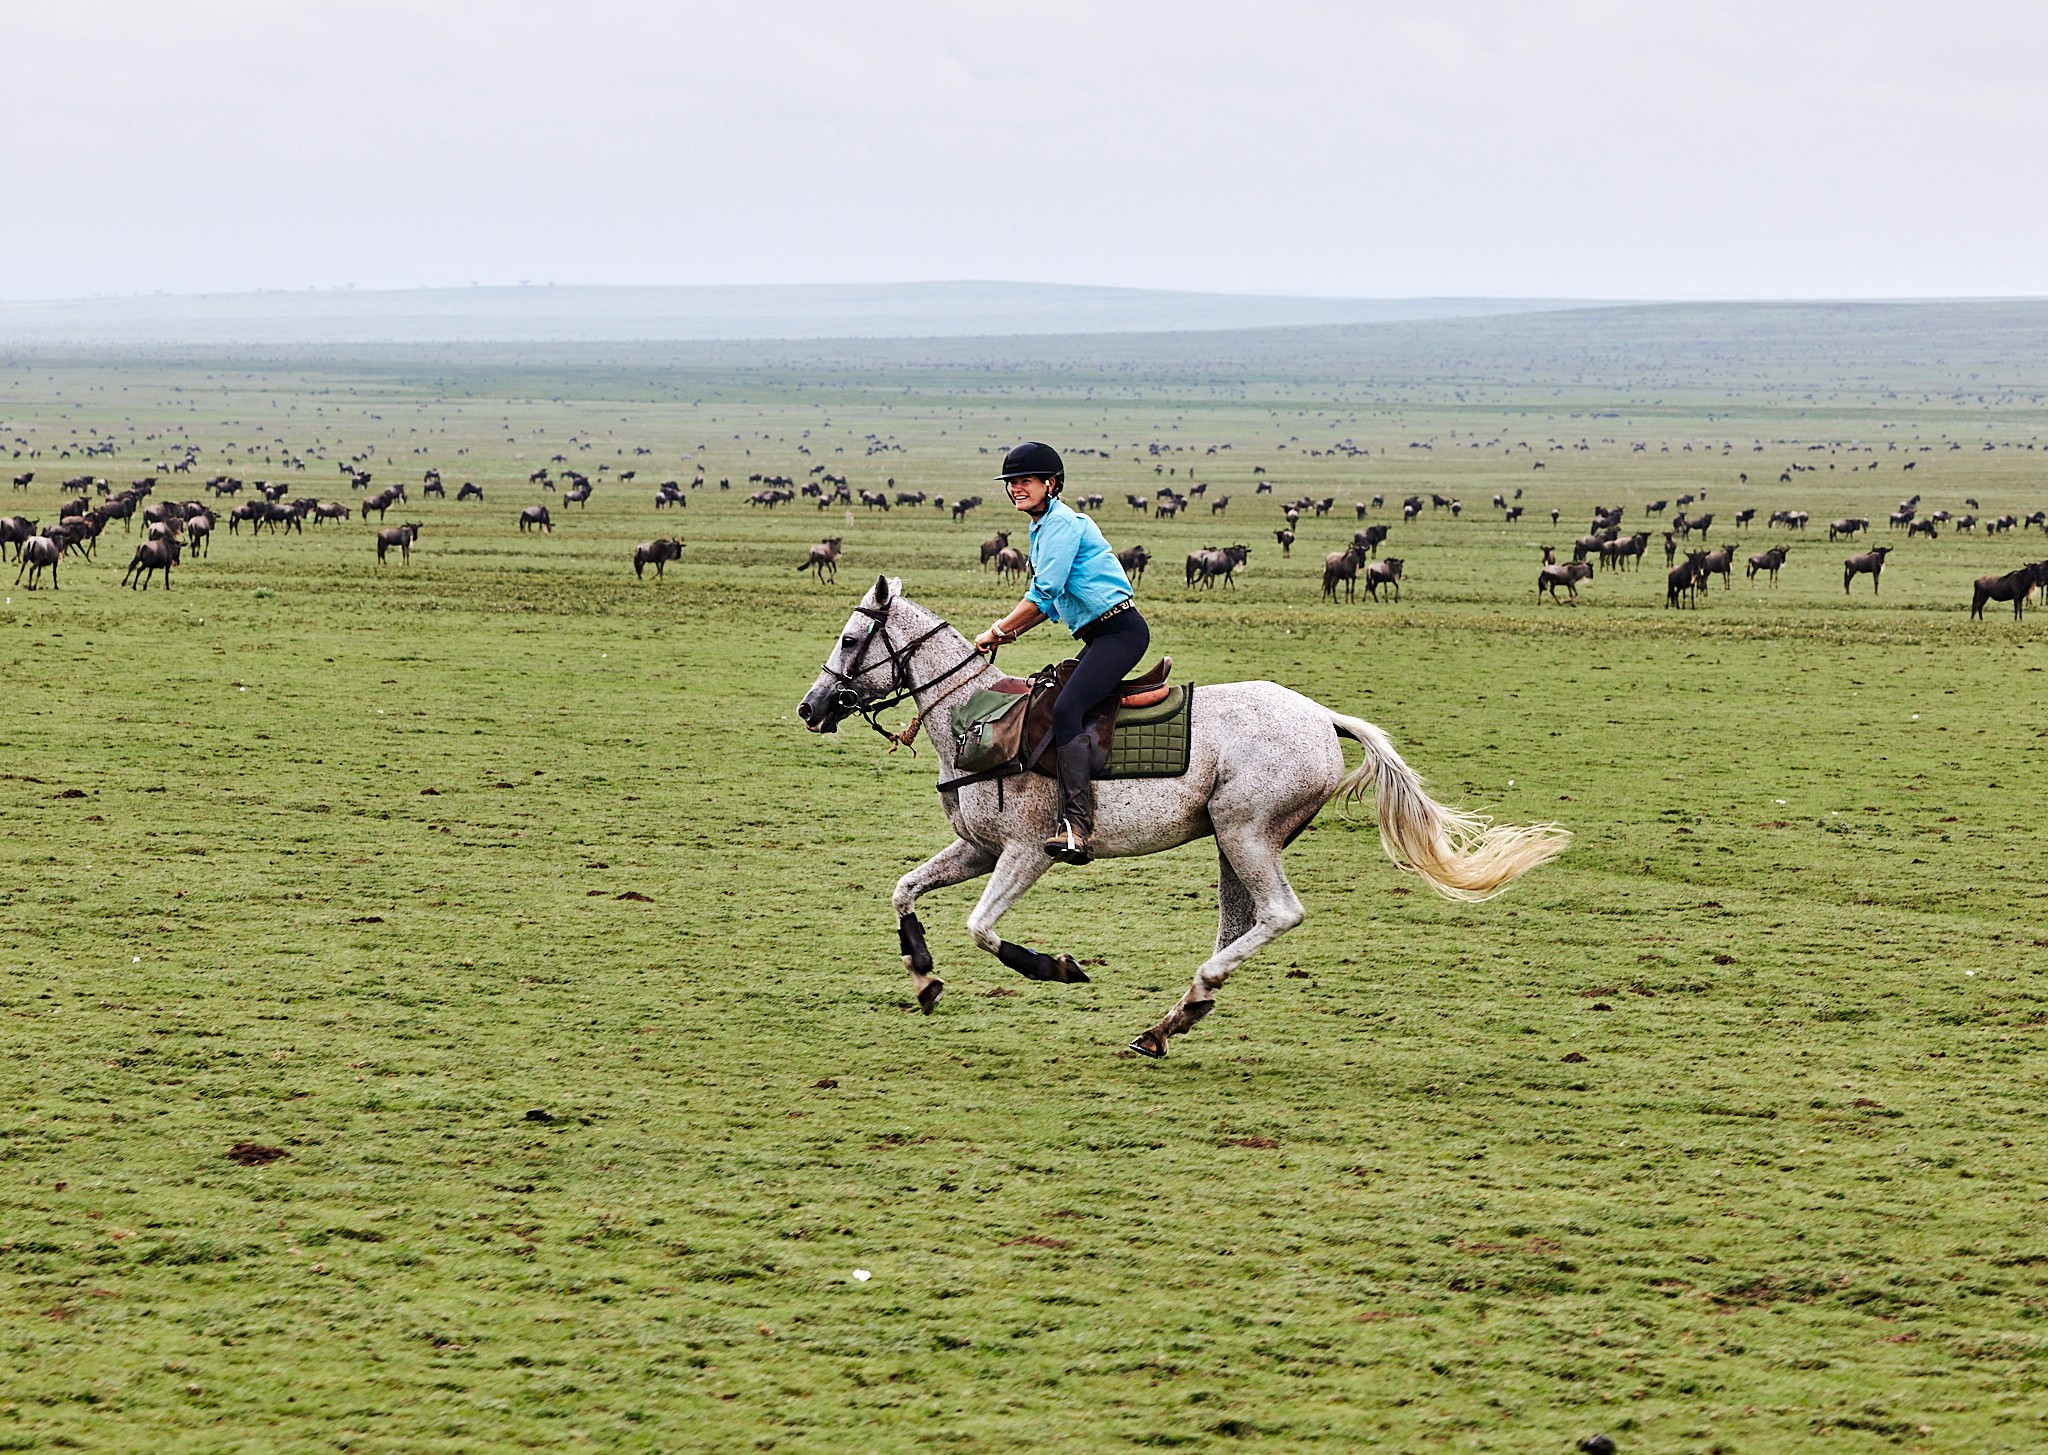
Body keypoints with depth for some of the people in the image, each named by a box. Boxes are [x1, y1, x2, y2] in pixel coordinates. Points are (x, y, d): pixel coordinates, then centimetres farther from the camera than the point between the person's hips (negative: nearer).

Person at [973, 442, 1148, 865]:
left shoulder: (1062, 523, -11)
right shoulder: (1043, 528, 20)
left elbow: (1045, 593, -17)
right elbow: (1049, 601, 25)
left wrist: (998, 631, -8)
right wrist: (1010, 632, 11)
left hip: (1120, 631, -11)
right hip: (1100, 636, 11)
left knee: (1065, 709, -26)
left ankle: (1076, 826, -35)